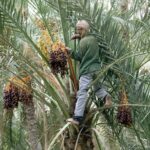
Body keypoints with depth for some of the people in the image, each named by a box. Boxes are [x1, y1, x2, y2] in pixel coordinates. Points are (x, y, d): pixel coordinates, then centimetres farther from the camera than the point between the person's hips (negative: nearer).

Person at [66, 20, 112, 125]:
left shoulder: (83, 42, -10)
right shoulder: (93, 39, 11)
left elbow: (79, 57, -6)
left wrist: (70, 51, 0)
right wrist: (80, 37, 22)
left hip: (87, 70, -7)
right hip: (97, 68, 7)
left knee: (82, 93, -10)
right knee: (98, 87, 26)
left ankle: (77, 117, -14)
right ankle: (105, 96, -6)